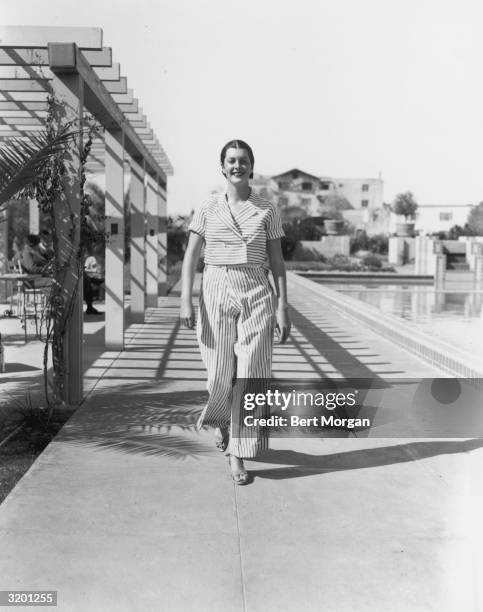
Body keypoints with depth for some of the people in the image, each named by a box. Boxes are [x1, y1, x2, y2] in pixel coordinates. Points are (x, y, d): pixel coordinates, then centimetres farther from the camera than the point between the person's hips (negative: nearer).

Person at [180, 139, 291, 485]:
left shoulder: (267, 211, 5)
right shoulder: (208, 209, 5)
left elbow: (277, 262, 6)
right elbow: (191, 258, 3)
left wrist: (283, 306, 0)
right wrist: (186, 301, -7)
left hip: (256, 294, 0)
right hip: (216, 292, 0)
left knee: (249, 375, -4)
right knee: (220, 372, 6)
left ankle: (237, 456, 5)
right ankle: (222, 420, 40)